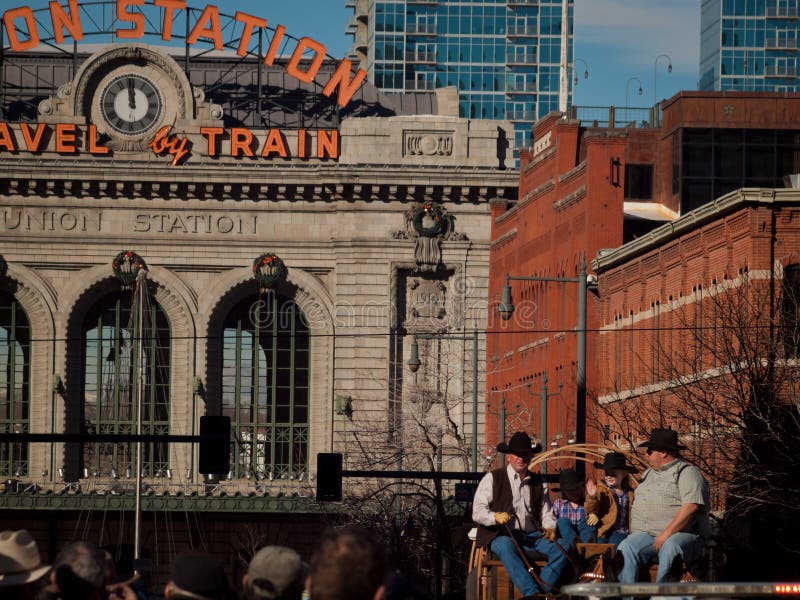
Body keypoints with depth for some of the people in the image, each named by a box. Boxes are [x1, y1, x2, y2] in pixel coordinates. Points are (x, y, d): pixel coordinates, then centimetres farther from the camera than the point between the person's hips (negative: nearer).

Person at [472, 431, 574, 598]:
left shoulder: (538, 482, 20)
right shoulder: (492, 479, 6)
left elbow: (546, 513, 21)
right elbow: (477, 512, -3)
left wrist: (550, 528, -3)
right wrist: (496, 517, -24)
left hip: (533, 536, 4)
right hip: (502, 535, -4)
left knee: (564, 545, -23)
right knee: (506, 547, -40)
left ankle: (542, 590, -34)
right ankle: (532, 592, -50)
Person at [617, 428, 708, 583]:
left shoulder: (687, 472, 1)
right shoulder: (648, 474, 28)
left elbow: (692, 507, -13)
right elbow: (638, 504, 33)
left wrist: (666, 534, -19)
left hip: (679, 534, -6)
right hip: (645, 535, 6)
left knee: (670, 548, -39)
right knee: (626, 548, -25)